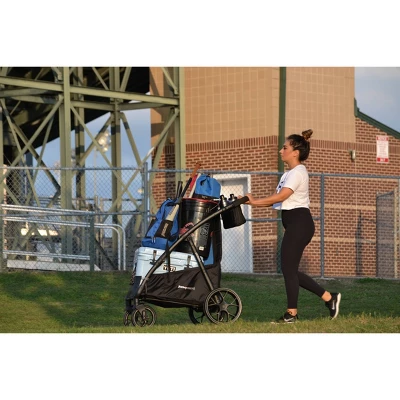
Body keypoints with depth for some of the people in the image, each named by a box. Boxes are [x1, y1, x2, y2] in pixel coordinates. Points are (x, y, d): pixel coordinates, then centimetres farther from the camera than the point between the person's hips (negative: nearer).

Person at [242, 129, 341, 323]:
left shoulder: (298, 172, -12)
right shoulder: (289, 173, 18)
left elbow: (280, 197, -21)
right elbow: (276, 199, 14)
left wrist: (255, 202, -16)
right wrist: (254, 201, 1)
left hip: (299, 223, -10)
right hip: (295, 225, 10)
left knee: (288, 268, -5)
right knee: (290, 270, 9)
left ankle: (292, 313, 2)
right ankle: (329, 297, 13)